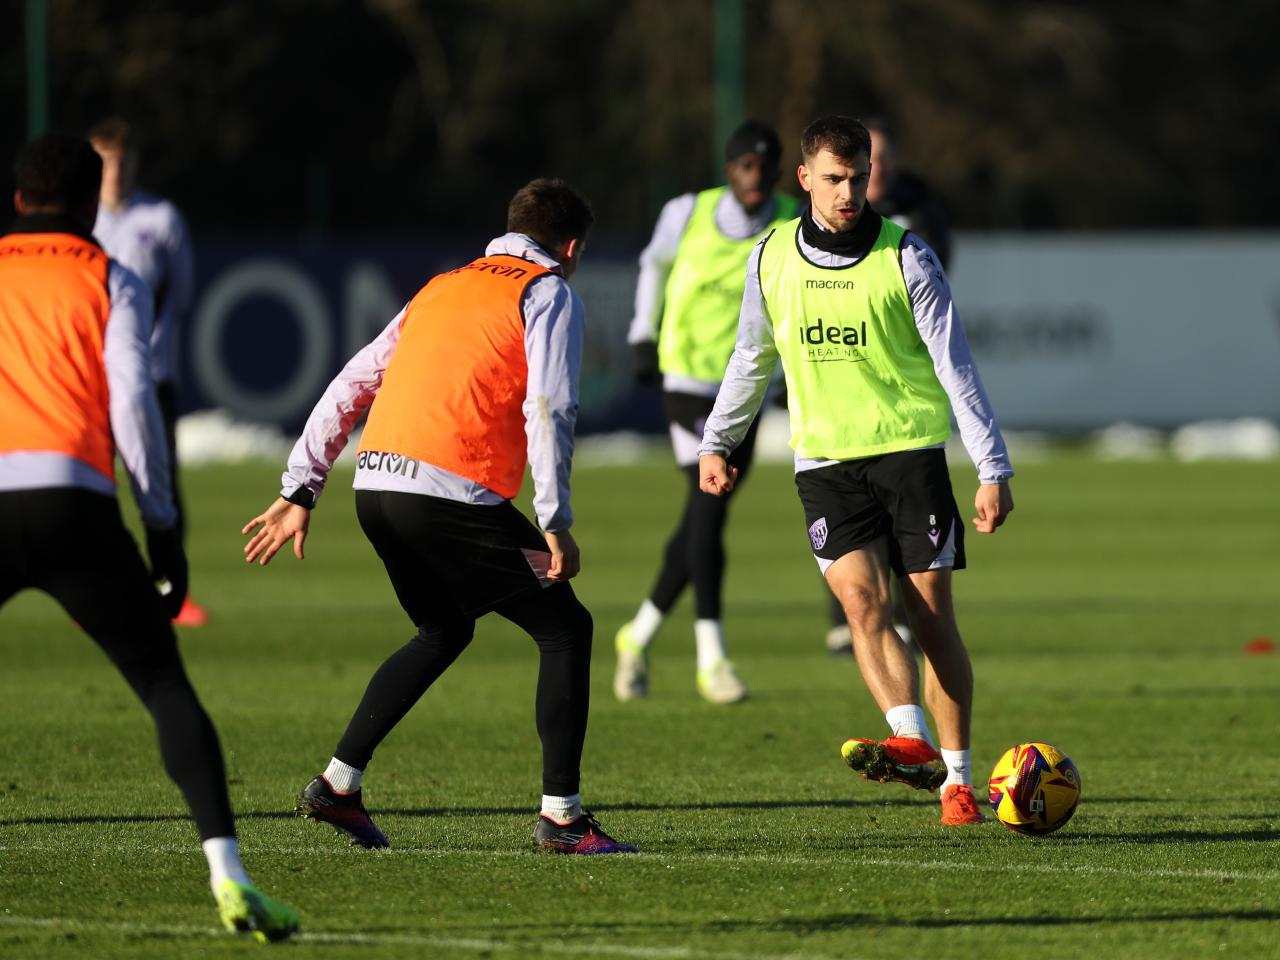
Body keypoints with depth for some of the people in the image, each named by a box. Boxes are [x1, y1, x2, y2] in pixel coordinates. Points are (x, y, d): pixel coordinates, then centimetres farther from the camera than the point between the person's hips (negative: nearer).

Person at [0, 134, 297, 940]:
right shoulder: (111, 281, 14)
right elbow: (132, 403, 3)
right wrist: (165, 530, 7)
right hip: (73, 501, -2)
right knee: (166, 686, 4)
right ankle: (229, 878, -10)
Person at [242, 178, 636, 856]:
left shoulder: (442, 287, 26)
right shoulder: (549, 294, 5)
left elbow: (350, 387, 22)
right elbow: (549, 408, -10)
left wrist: (300, 493, 23)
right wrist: (555, 524, -11)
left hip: (375, 488, 7)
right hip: (453, 490, -7)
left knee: (445, 631, 28)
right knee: (564, 628, 5)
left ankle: (337, 783, 23)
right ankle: (561, 816, -2)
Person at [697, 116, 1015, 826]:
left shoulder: (905, 259, -6)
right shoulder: (772, 260, 4)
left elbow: (955, 366, -5)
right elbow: (751, 359, 20)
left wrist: (993, 469, -9)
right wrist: (717, 442, 20)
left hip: (910, 448, -2)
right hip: (825, 460, 2)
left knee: (932, 614, -3)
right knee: (859, 596, -19)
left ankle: (956, 779, 4)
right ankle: (912, 740, -31)